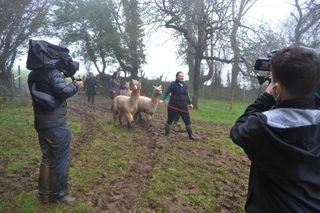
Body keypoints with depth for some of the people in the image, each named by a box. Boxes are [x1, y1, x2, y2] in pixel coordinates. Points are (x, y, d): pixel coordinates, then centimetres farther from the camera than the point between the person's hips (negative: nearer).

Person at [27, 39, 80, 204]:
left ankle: (44, 194, 28)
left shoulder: (32, 75, 9)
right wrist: (75, 84, -8)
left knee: (47, 159, 18)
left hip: (41, 125, 8)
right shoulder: (53, 72, -15)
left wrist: (63, 74, 11)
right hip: (56, 125, -7)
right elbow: (64, 91, -26)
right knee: (61, 160, 6)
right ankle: (59, 194, 17)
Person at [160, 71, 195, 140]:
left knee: (187, 121, 9)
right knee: (170, 120, 4)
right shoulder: (173, 84, -8)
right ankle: (166, 134, 19)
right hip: (173, 106, -5)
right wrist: (162, 99, -30)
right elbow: (166, 92, -15)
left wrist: (190, 103, 27)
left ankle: (191, 135, 22)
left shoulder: (185, 85, 10)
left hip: (183, 107, 5)